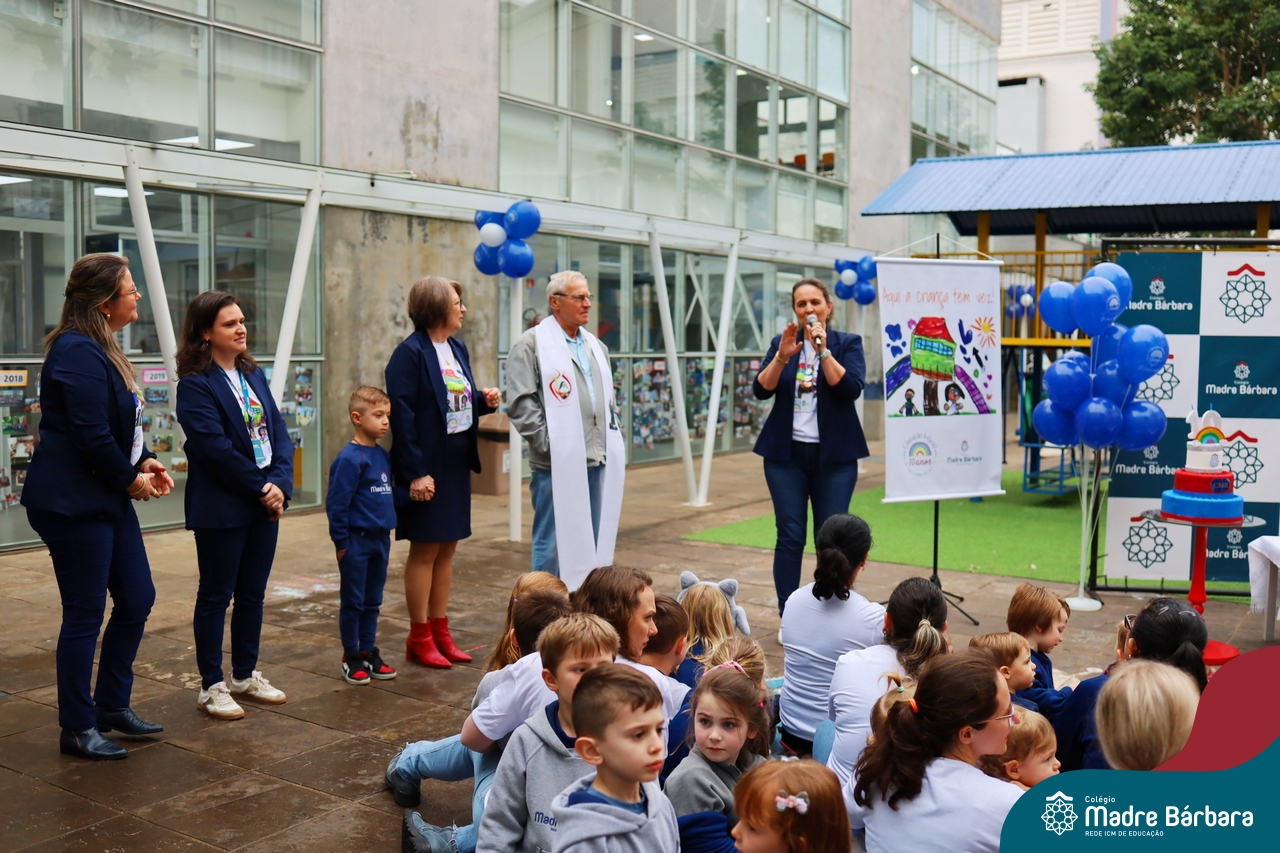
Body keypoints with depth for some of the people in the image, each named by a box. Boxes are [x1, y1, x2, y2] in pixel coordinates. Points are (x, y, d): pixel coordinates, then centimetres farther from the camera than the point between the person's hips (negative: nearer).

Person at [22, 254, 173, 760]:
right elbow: (90, 435, -23)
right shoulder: (78, 353, -19)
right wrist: (130, 479, -10)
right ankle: (77, 729, 14)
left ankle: (112, 706, 29)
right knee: (85, 615, 0)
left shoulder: (101, 350, 13)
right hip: (74, 503, -10)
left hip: (109, 500, 10)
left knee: (137, 600, 14)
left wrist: (145, 462, 3)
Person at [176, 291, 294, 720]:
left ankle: (246, 675, 27)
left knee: (253, 593, 14)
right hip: (222, 507, -7)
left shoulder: (253, 374, 10)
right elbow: (215, 447, -19)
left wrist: (280, 484, -9)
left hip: (265, 500, 7)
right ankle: (211, 686, 15)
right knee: (216, 596, 4)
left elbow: (278, 430, 5)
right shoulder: (195, 385, -12)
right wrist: (261, 487, -15)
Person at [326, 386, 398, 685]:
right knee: (353, 602, 5)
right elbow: (336, 503, -15)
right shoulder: (349, 458, -16)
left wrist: (387, 531, 14)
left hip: (380, 539, 7)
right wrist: (341, 541, -14)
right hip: (356, 540, -7)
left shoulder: (383, 456, 7)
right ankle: (351, 658, 15)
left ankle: (369, 653, 25)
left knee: (372, 602, 15)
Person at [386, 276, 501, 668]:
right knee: (425, 549, 1)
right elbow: (402, 415, -17)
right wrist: (416, 472, -20)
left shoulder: (457, 348, 11)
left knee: (447, 548, 13)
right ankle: (419, 637, 13)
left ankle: (440, 630, 23)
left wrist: (485, 400, -1)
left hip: (457, 463, 8)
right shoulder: (410, 353, -14)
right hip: (428, 467, -8)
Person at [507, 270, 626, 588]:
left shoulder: (596, 346, 18)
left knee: (594, 542, 11)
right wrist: (549, 442, -15)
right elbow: (520, 403, -11)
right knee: (553, 543, -1)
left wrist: (612, 436, 14)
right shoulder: (532, 344, -5)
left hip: (597, 462, 7)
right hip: (557, 463, -7)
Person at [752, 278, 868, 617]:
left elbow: (851, 388, -12)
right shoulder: (781, 343, 9)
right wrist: (782, 356, -17)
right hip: (786, 453, 1)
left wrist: (823, 351, -20)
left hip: (834, 456, -1)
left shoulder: (848, 344, 3)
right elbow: (761, 389, -2)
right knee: (790, 537, -1)